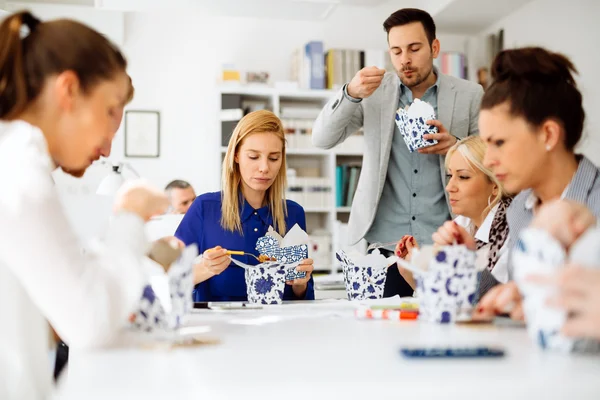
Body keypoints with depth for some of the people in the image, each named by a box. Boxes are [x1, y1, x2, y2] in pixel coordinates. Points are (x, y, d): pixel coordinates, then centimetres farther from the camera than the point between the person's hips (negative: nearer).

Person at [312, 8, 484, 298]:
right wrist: (350, 93, -20)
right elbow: (322, 139, -2)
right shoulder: (375, 91, 4)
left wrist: (456, 146, -14)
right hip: (384, 242, 0)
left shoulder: (469, 95, 4)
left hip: (445, 243, 0)